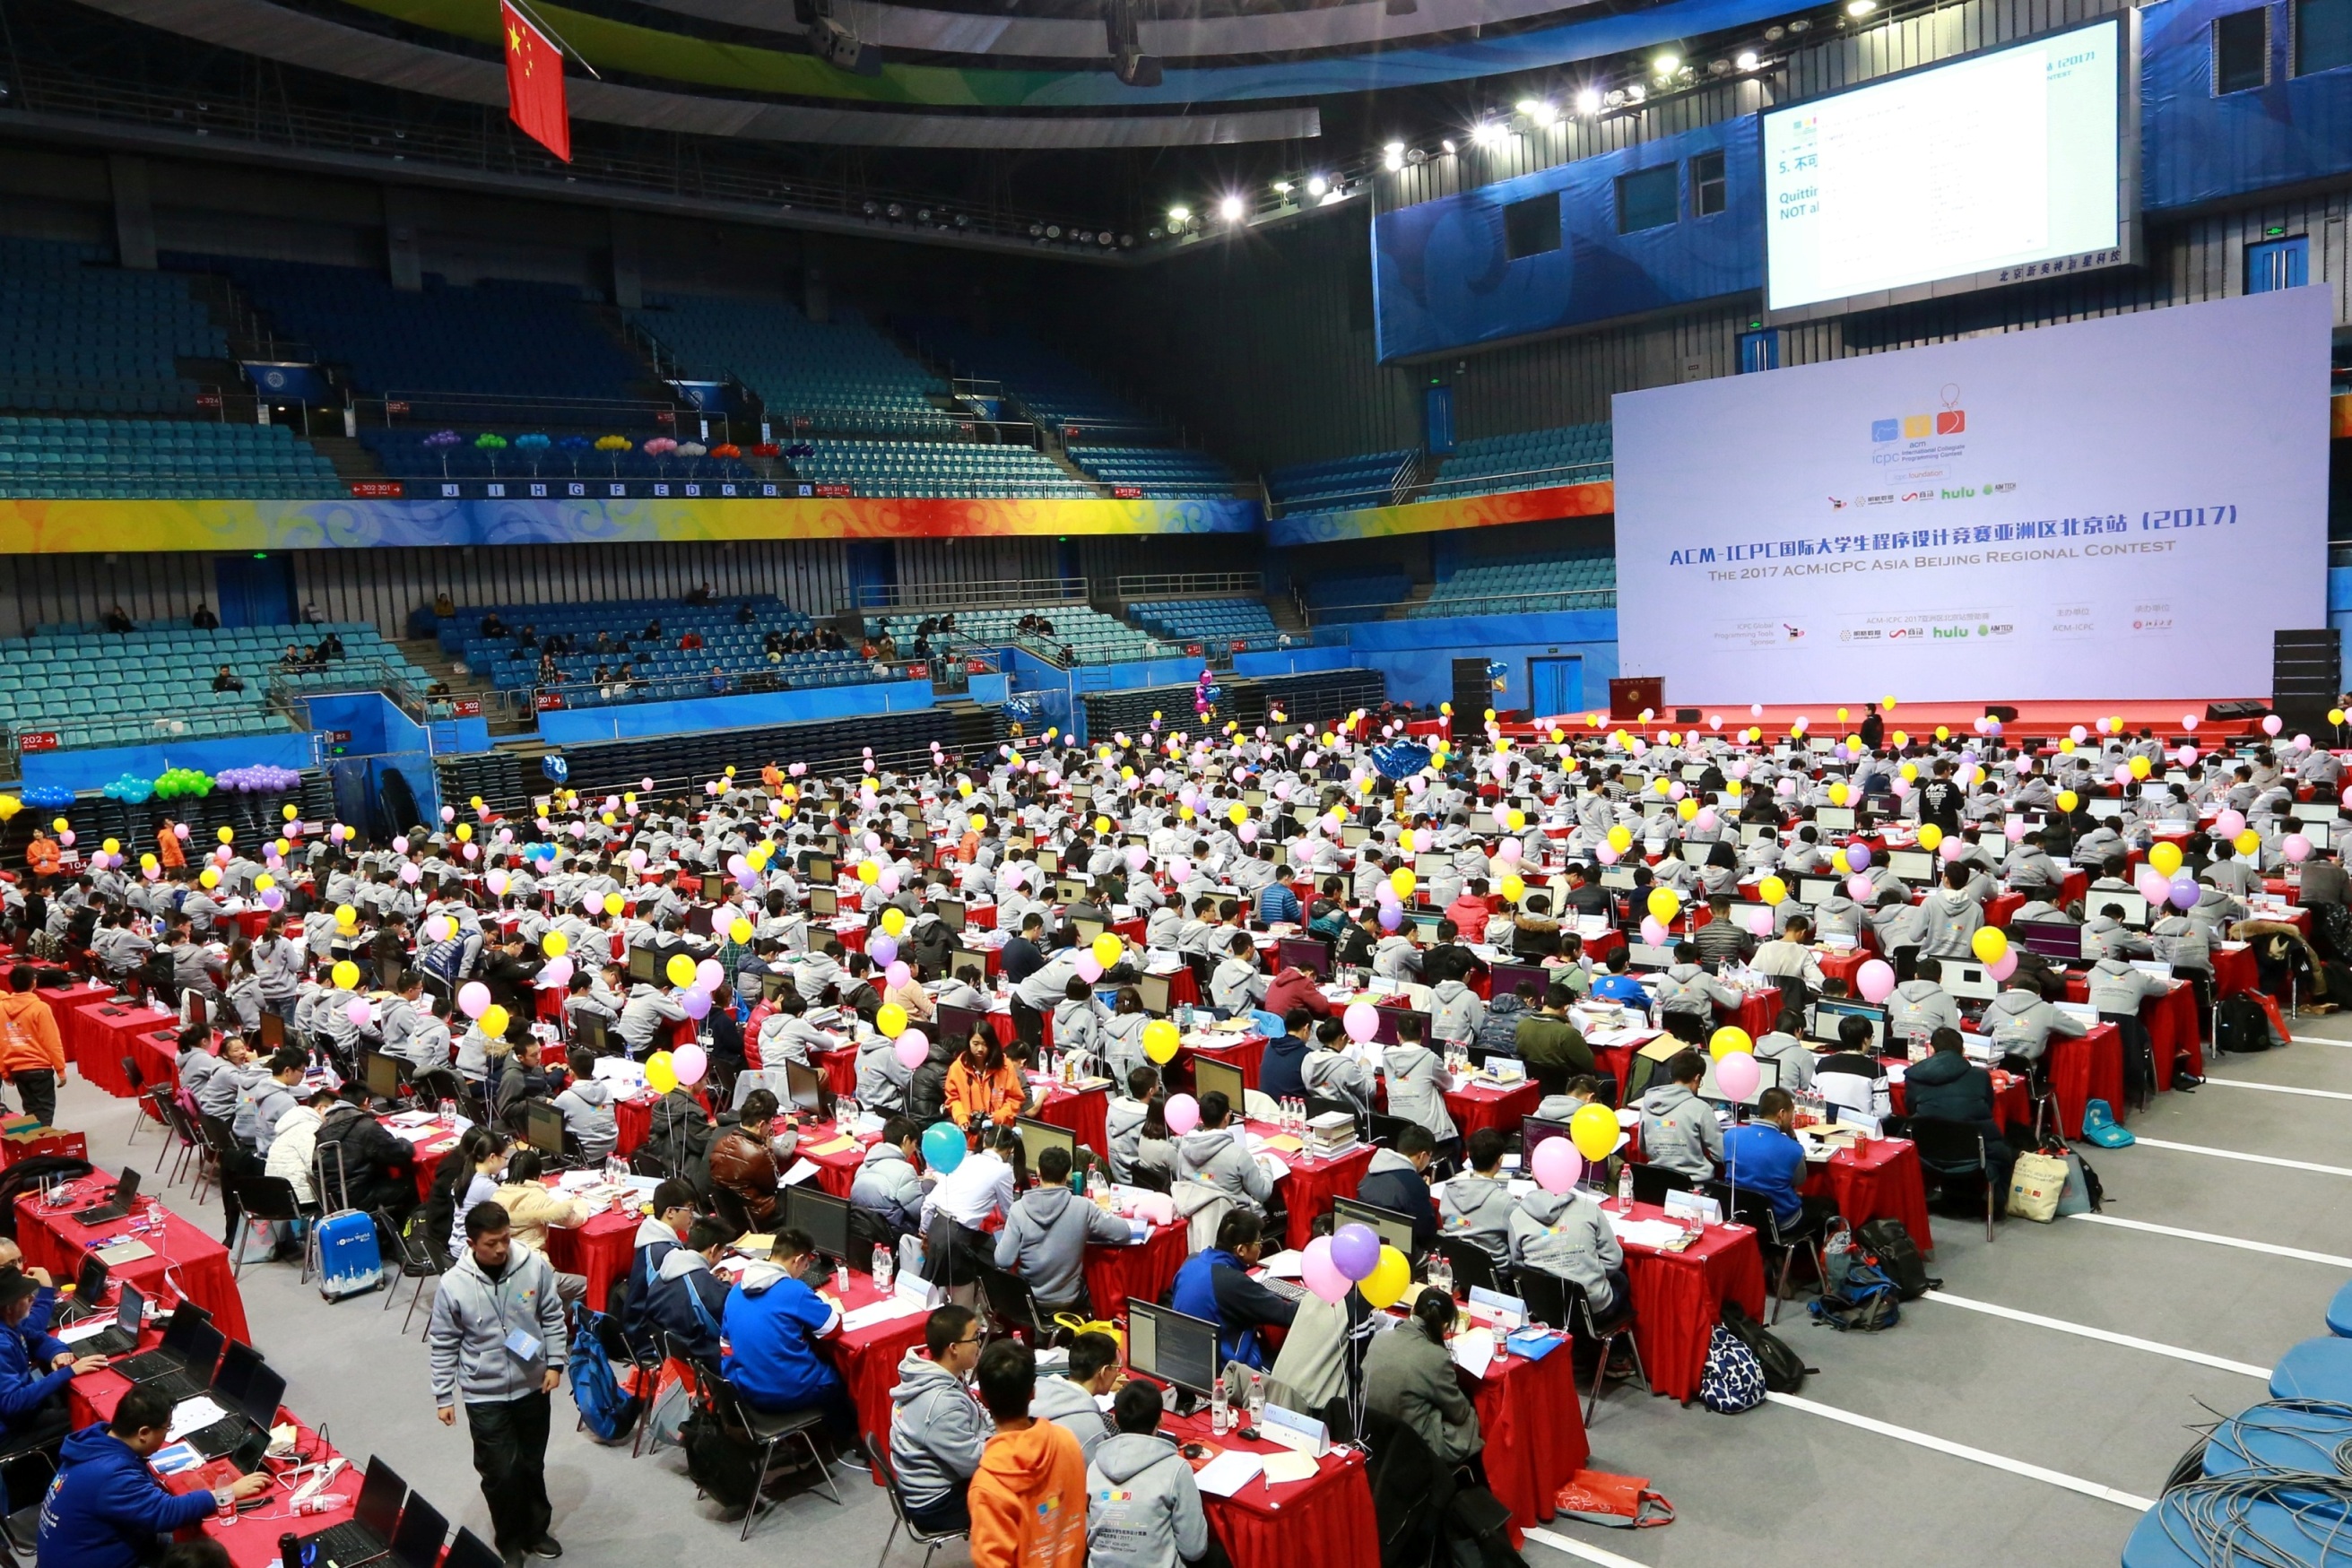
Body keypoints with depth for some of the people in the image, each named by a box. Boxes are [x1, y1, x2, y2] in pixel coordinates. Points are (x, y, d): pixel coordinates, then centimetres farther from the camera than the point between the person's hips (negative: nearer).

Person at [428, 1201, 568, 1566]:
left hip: (532, 1385, 2)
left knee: (532, 1464, 17)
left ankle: (536, 1529, 39)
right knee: (500, 1472, 1)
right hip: (485, 1394, -2)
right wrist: (443, 1397, -2)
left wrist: (555, 1363, -3)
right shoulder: (453, 1285, -17)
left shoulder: (535, 1266, -15)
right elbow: (443, 1345, -5)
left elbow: (553, 1317, 0)